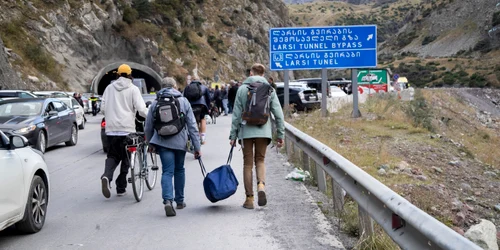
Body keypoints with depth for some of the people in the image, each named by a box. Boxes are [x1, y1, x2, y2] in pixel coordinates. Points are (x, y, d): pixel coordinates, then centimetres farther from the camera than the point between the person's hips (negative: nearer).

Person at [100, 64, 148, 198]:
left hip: (111, 128, 3)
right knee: (126, 158, 8)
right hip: (127, 128, -3)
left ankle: (106, 176, -18)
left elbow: (103, 107, 10)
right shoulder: (133, 89, -3)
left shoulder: (109, 88, 9)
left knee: (113, 155, 11)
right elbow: (141, 109, -12)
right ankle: (121, 188, 11)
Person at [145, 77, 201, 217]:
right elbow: (192, 126, 0)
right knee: (179, 170, 17)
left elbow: (148, 127, 10)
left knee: (167, 172, -2)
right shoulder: (183, 102, 2)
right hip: (180, 142, 0)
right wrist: (197, 147, 2)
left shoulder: (155, 103, 5)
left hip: (163, 142, 0)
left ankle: (168, 200, -21)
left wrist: (150, 144, 25)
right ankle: (179, 201, 26)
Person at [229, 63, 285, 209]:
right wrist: (280, 134, 6)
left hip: (246, 131, -1)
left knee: (248, 163, 8)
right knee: (260, 161, 16)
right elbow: (278, 114, 0)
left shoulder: (242, 89, 1)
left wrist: (233, 135, 4)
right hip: (263, 131, 1)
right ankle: (261, 185, -12)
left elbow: (236, 114, -1)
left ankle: (249, 198, 9)